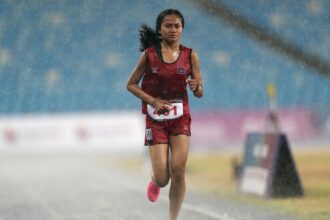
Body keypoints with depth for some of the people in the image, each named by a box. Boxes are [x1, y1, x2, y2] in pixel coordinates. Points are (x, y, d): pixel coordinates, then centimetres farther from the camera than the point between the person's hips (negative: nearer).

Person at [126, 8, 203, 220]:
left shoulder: (190, 55, -1)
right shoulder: (149, 54, -5)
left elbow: (200, 93, 2)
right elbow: (131, 84, 1)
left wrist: (196, 87, -22)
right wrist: (153, 101, -13)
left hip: (181, 118, 1)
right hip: (156, 118, -1)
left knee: (179, 172, -9)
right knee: (162, 179, -5)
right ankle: (155, 182, 34)